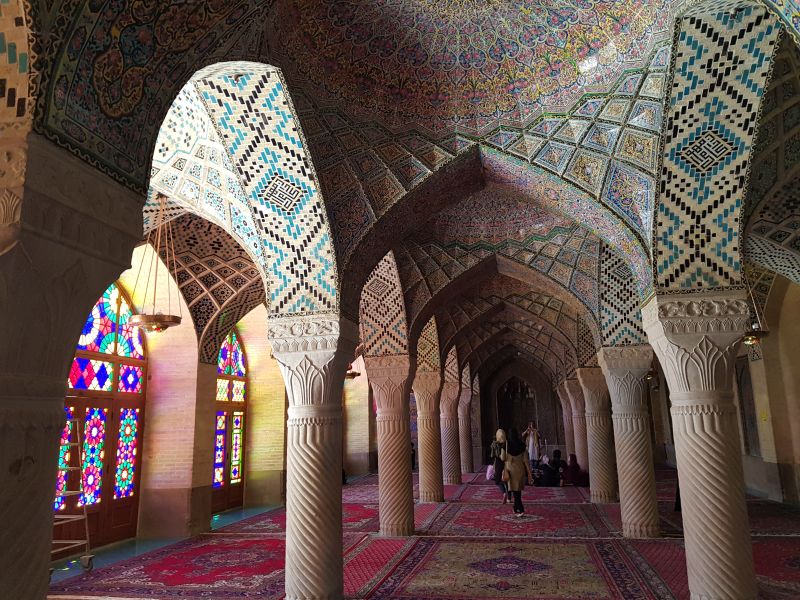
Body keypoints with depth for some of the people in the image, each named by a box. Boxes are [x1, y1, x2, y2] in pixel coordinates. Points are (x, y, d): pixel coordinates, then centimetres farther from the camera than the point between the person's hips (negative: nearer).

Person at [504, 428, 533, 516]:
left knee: (515, 490, 0)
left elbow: (505, 458, -8)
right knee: (518, 490, 17)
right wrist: (529, 472, 0)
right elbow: (525, 459, -4)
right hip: (520, 468, 3)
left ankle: (521, 509, -11)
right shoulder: (522, 444, -3)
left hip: (510, 468, -3)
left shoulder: (507, 444, -9)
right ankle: (516, 509, 25)